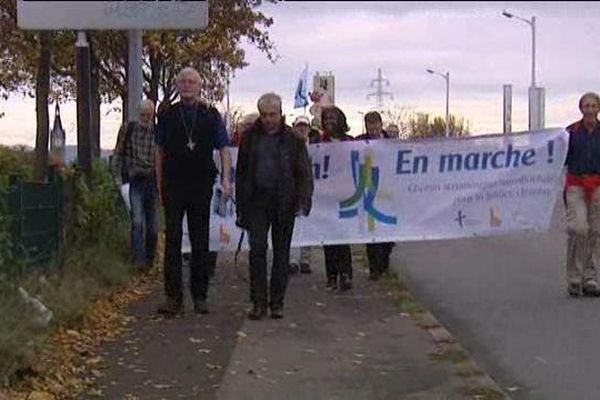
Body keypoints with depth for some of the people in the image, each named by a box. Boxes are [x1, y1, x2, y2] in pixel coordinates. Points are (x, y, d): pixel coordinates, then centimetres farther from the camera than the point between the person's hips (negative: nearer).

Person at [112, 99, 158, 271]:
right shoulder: (128, 129, 2)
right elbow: (118, 154, 9)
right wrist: (117, 176, 2)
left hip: (153, 181, 2)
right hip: (136, 181, -1)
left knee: (153, 225, 7)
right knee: (138, 222, -15)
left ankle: (150, 259, 21)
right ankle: (139, 259, -16)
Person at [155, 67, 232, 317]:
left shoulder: (211, 116, 5)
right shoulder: (167, 116, 7)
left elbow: (223, 149, 4)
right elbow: (160, 152, 11)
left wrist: (226, 179, -10)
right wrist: (160, 187, 8)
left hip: (201, 187, 0)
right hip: (173, 187, 0)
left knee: (200, 242, 6)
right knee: (173, 241, -4)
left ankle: (199, 296, 14)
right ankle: (173, 297, -3)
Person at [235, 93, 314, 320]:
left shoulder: (293, 140, 2)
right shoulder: (250, 138, 7)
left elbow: (304, 174, 1)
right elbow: (241, 173, 11)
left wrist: (303, 202, -13)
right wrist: (241, 206, 6)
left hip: (284, 203, -1)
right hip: (257, 201, 1)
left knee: (281, 252, 5)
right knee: (257, 248, -7)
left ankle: (277, 303, 14)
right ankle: (258, 302, -2)